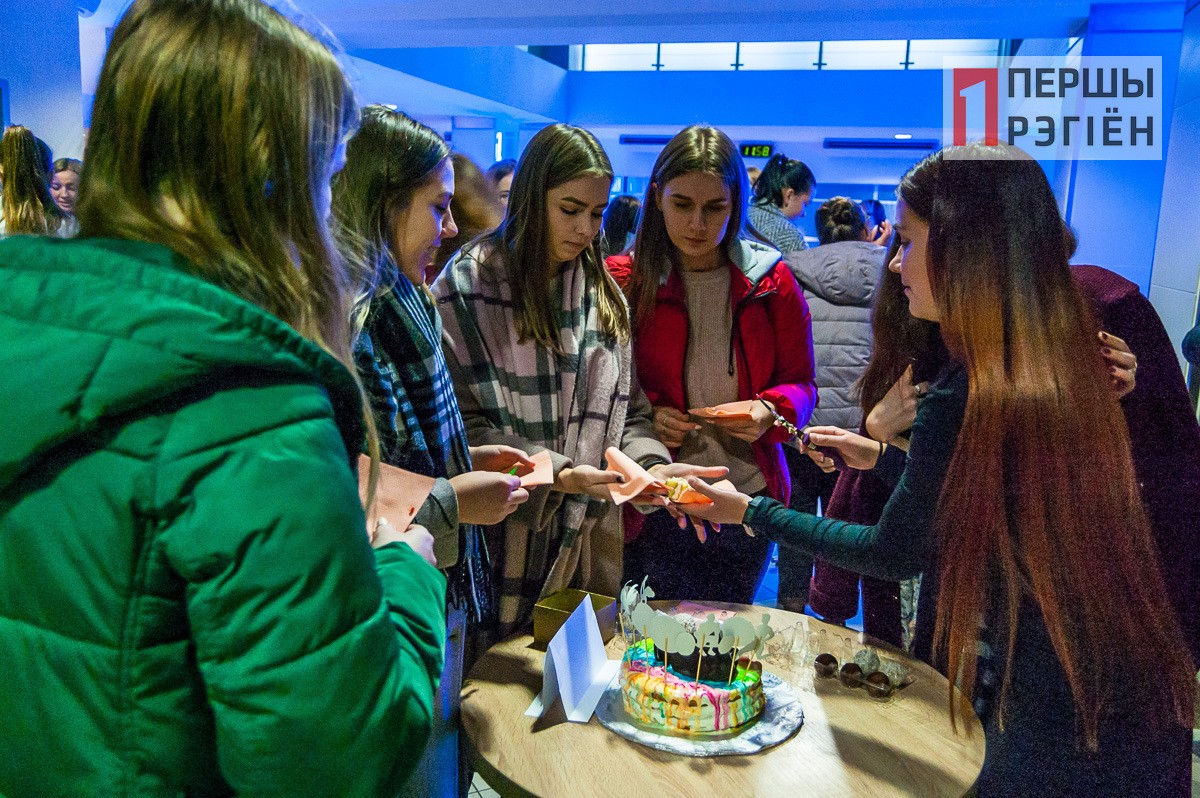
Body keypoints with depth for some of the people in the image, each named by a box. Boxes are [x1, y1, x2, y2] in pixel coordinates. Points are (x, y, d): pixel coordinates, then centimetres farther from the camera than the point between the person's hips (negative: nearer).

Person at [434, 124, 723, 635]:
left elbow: (626, 410, 7)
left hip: (590, 538, 4)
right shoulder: (471, 284, -7)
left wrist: (652, 465, -14)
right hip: (502, 538, -4)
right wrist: (557, 474, -23)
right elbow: (466, 424, -12)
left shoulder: (603, 292, 9)